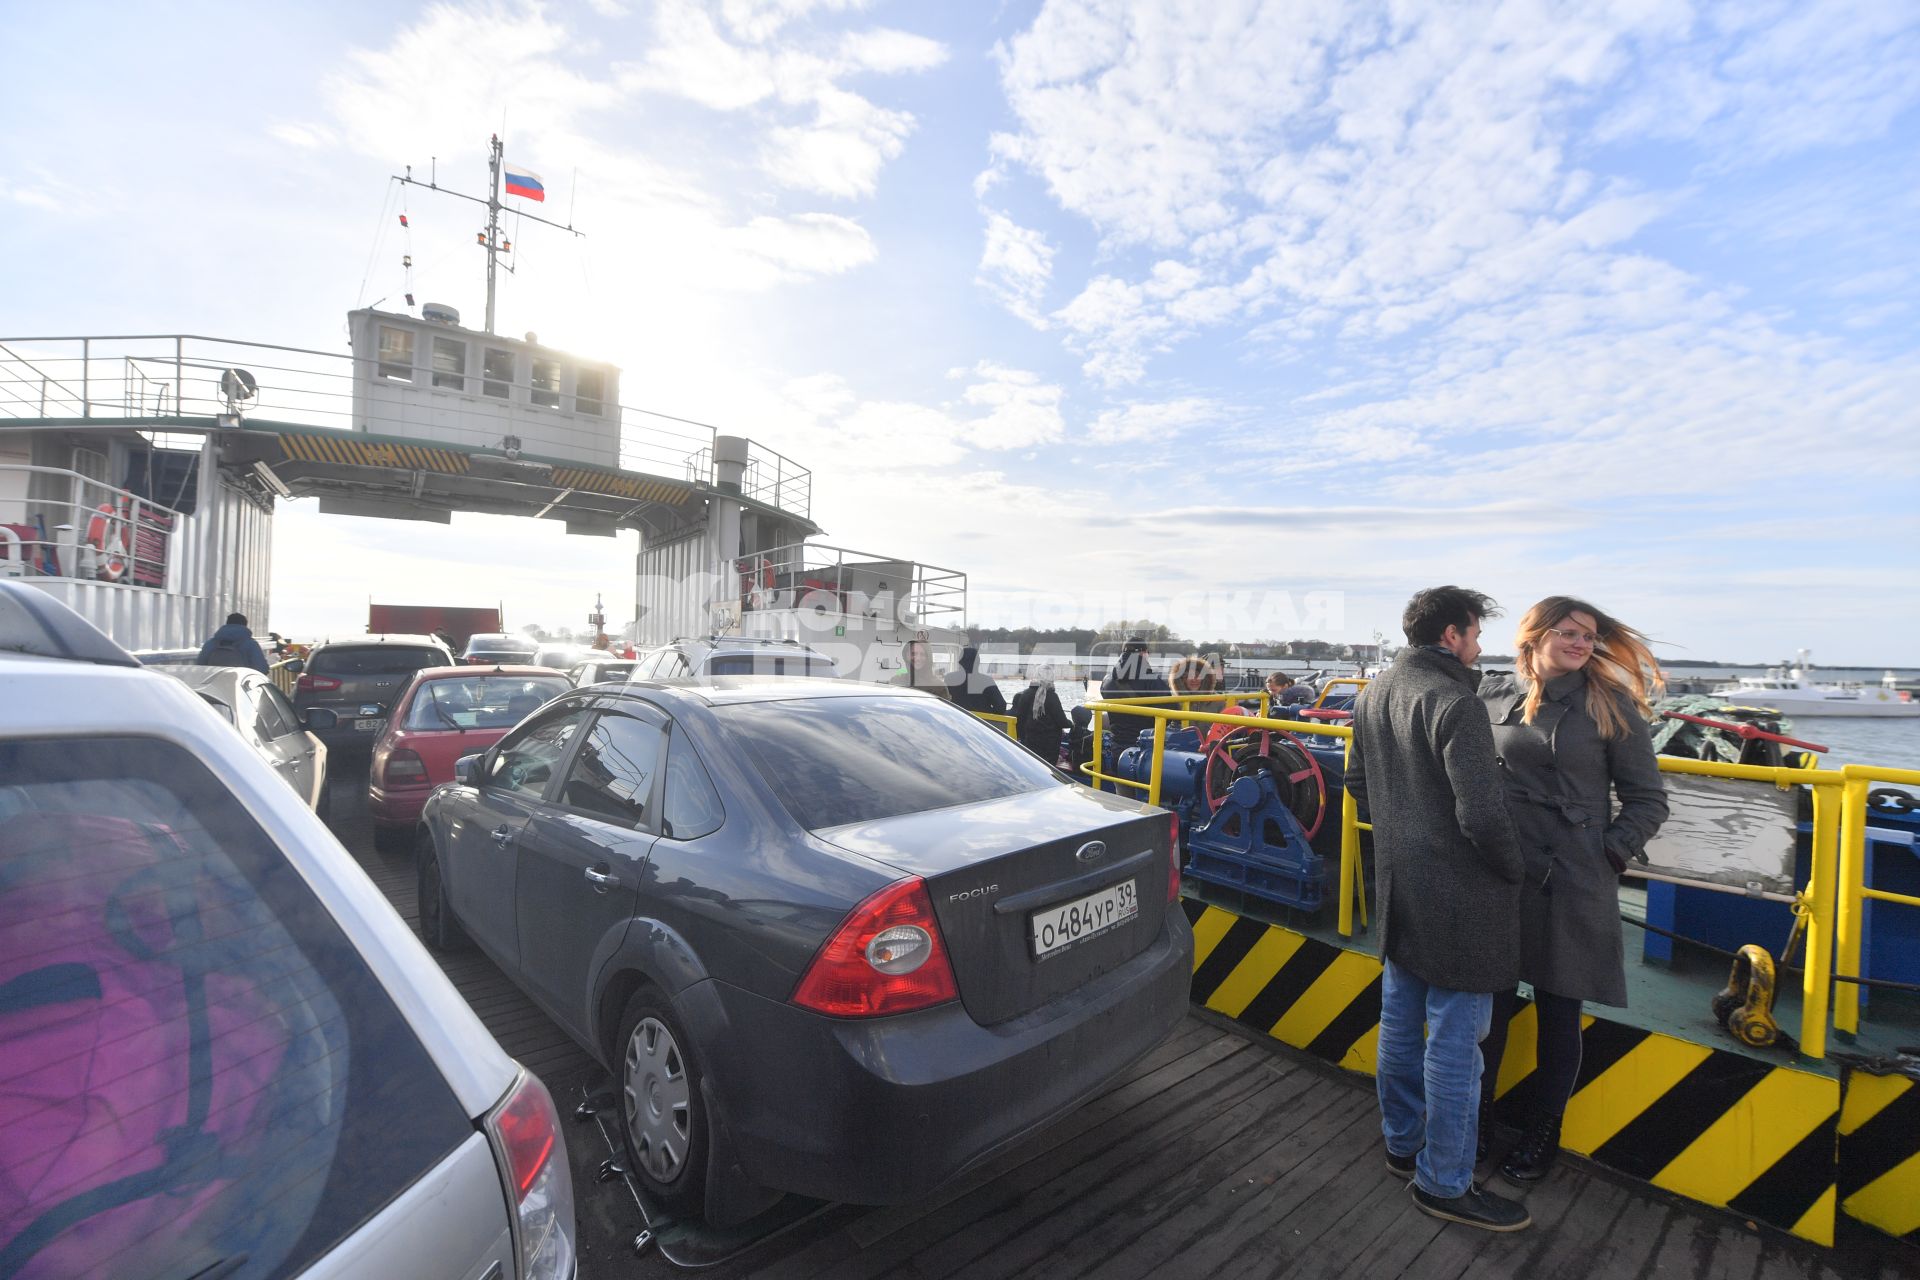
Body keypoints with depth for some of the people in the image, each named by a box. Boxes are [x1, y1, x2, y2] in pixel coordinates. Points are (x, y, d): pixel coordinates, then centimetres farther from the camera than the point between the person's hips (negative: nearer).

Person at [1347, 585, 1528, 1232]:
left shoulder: (1374, 695, 6)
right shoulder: (1454, 703, -21)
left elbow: (1356, 780, 15)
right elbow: (1483, 816, -23)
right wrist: (1515, 871, -5)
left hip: (1399, 888, 8)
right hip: (1458, 899, -8)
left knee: (1400, 1021, 20)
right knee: (1453, 1039, 5)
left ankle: (1403, 1142, 37)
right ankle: (1443, 1183, 19)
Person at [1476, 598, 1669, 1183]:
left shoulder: (1611, 707, -3)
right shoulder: (1494, 696, 1)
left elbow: (1647, 799, 3)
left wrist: (1611, 854, -6)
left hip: (1572, 886, -1)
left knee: (1558, 1014, 12)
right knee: (1488, 1004, 10)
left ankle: (1542, 1133, 32)